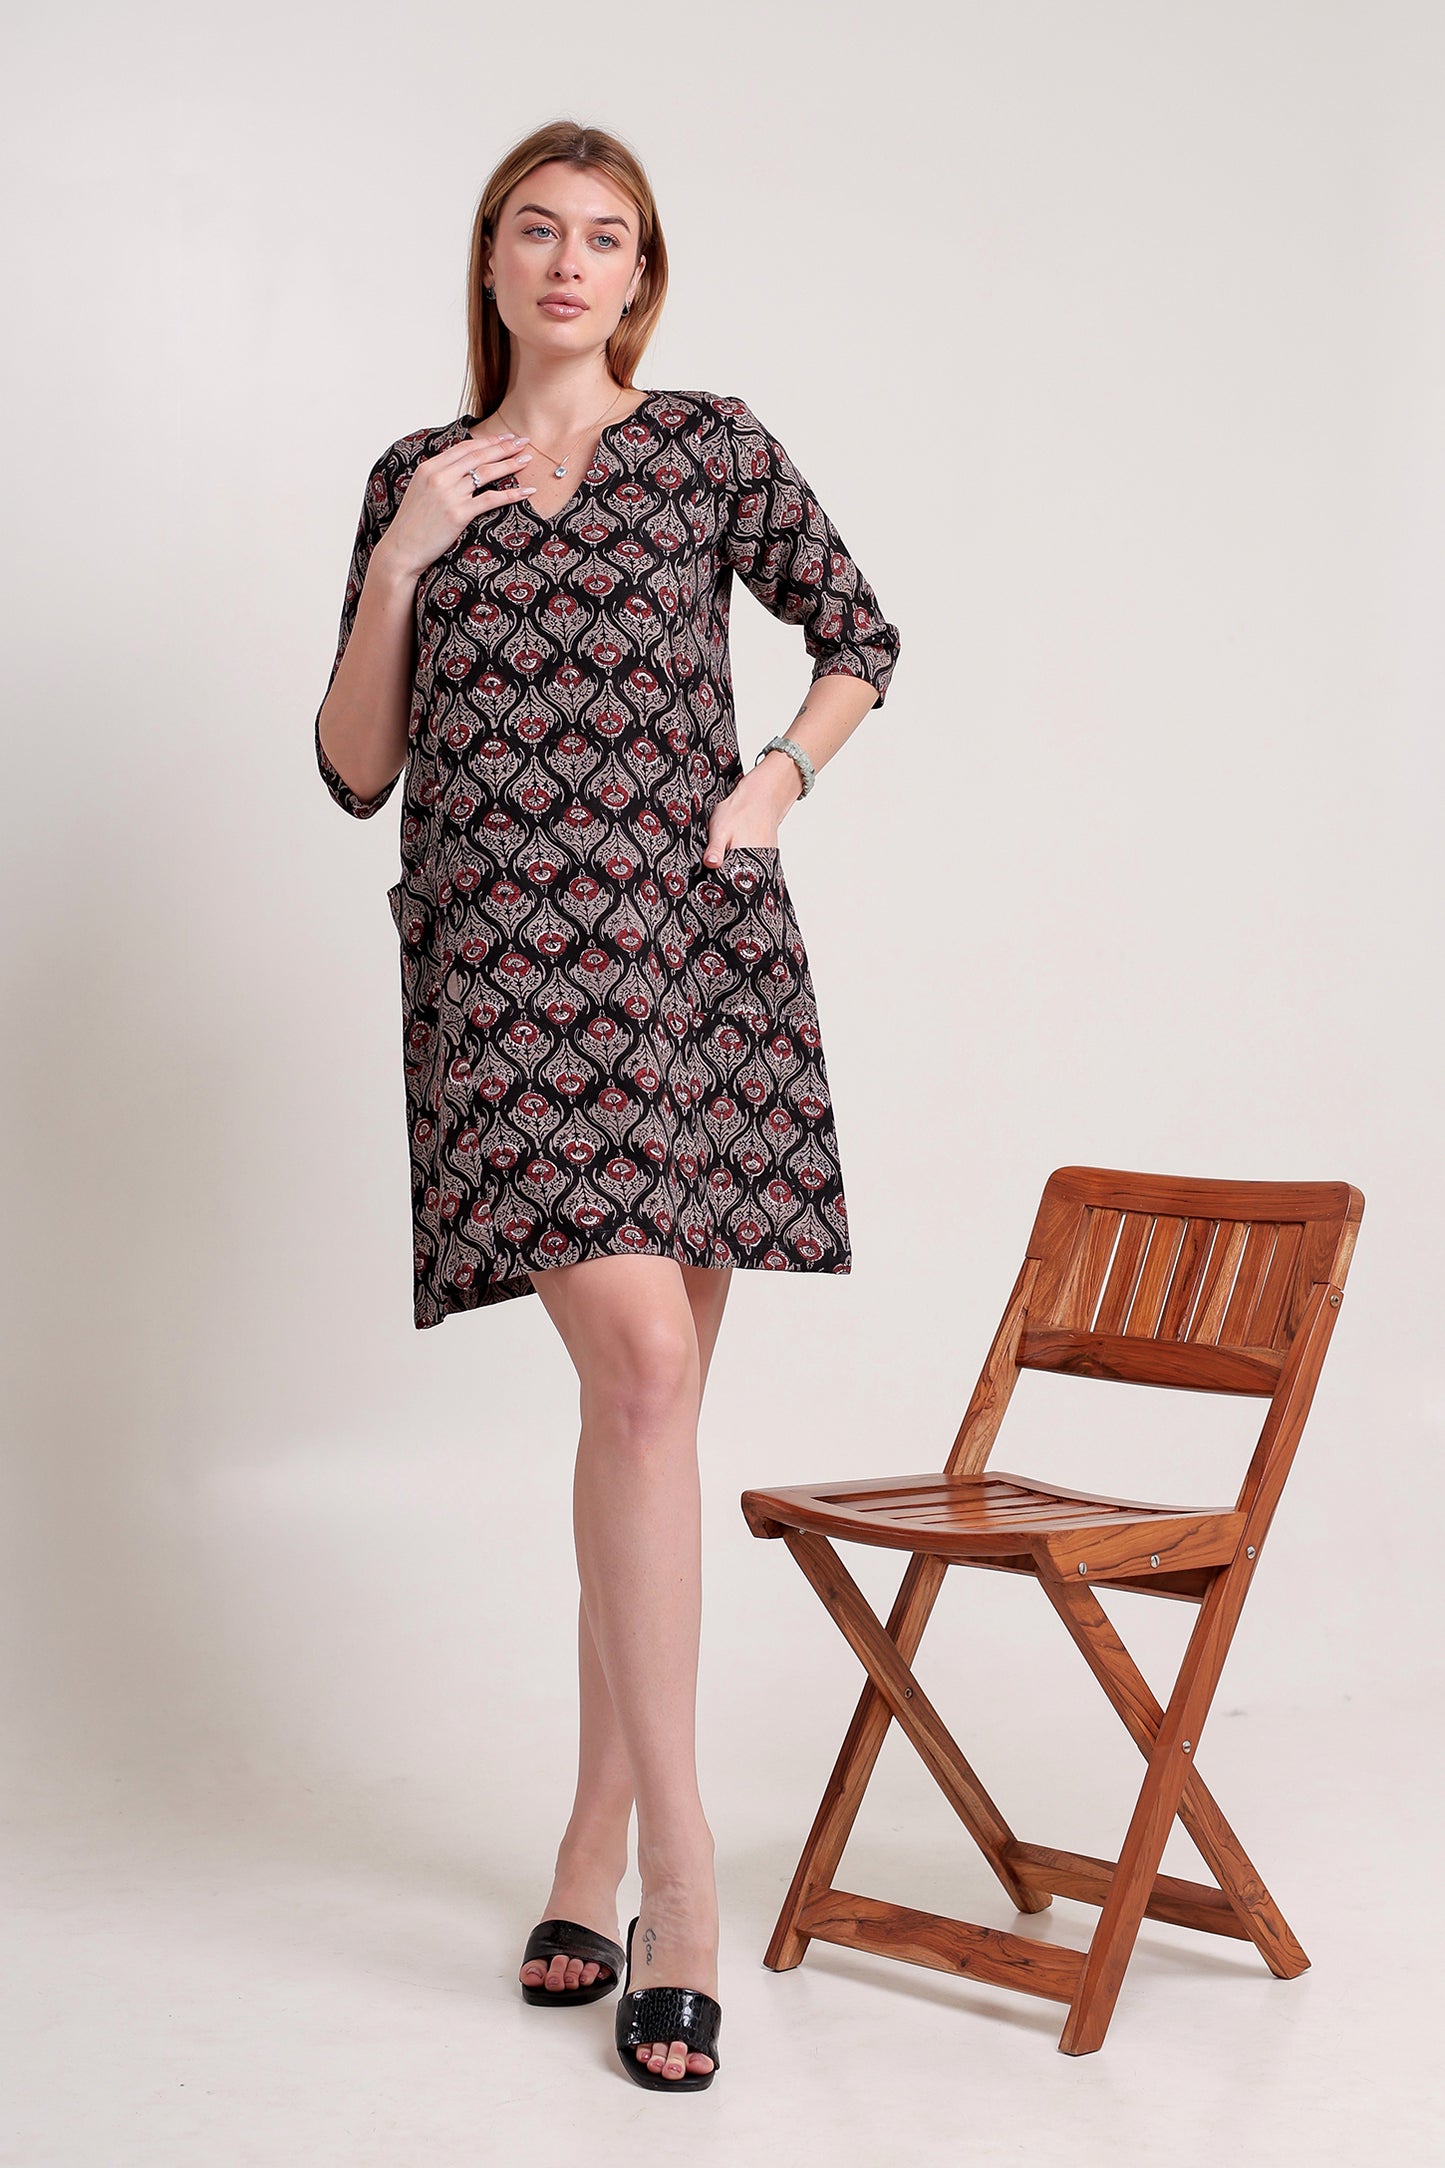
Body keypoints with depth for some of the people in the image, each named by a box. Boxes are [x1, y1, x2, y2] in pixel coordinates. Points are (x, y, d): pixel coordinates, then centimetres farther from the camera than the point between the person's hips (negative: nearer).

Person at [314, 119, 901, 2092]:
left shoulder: (714, 449, 10)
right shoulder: (417, 481, 13)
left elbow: (861, 636, 20)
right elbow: (354, 772, 10)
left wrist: (782, 776, 3)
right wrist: (398, 567, -2)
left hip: (698, 953, 1)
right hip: (508, 967, -1)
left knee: (653, 1398, 3)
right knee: (644, 1367, -18)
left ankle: (600, 1839, 18)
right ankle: (680, 1867, -11)